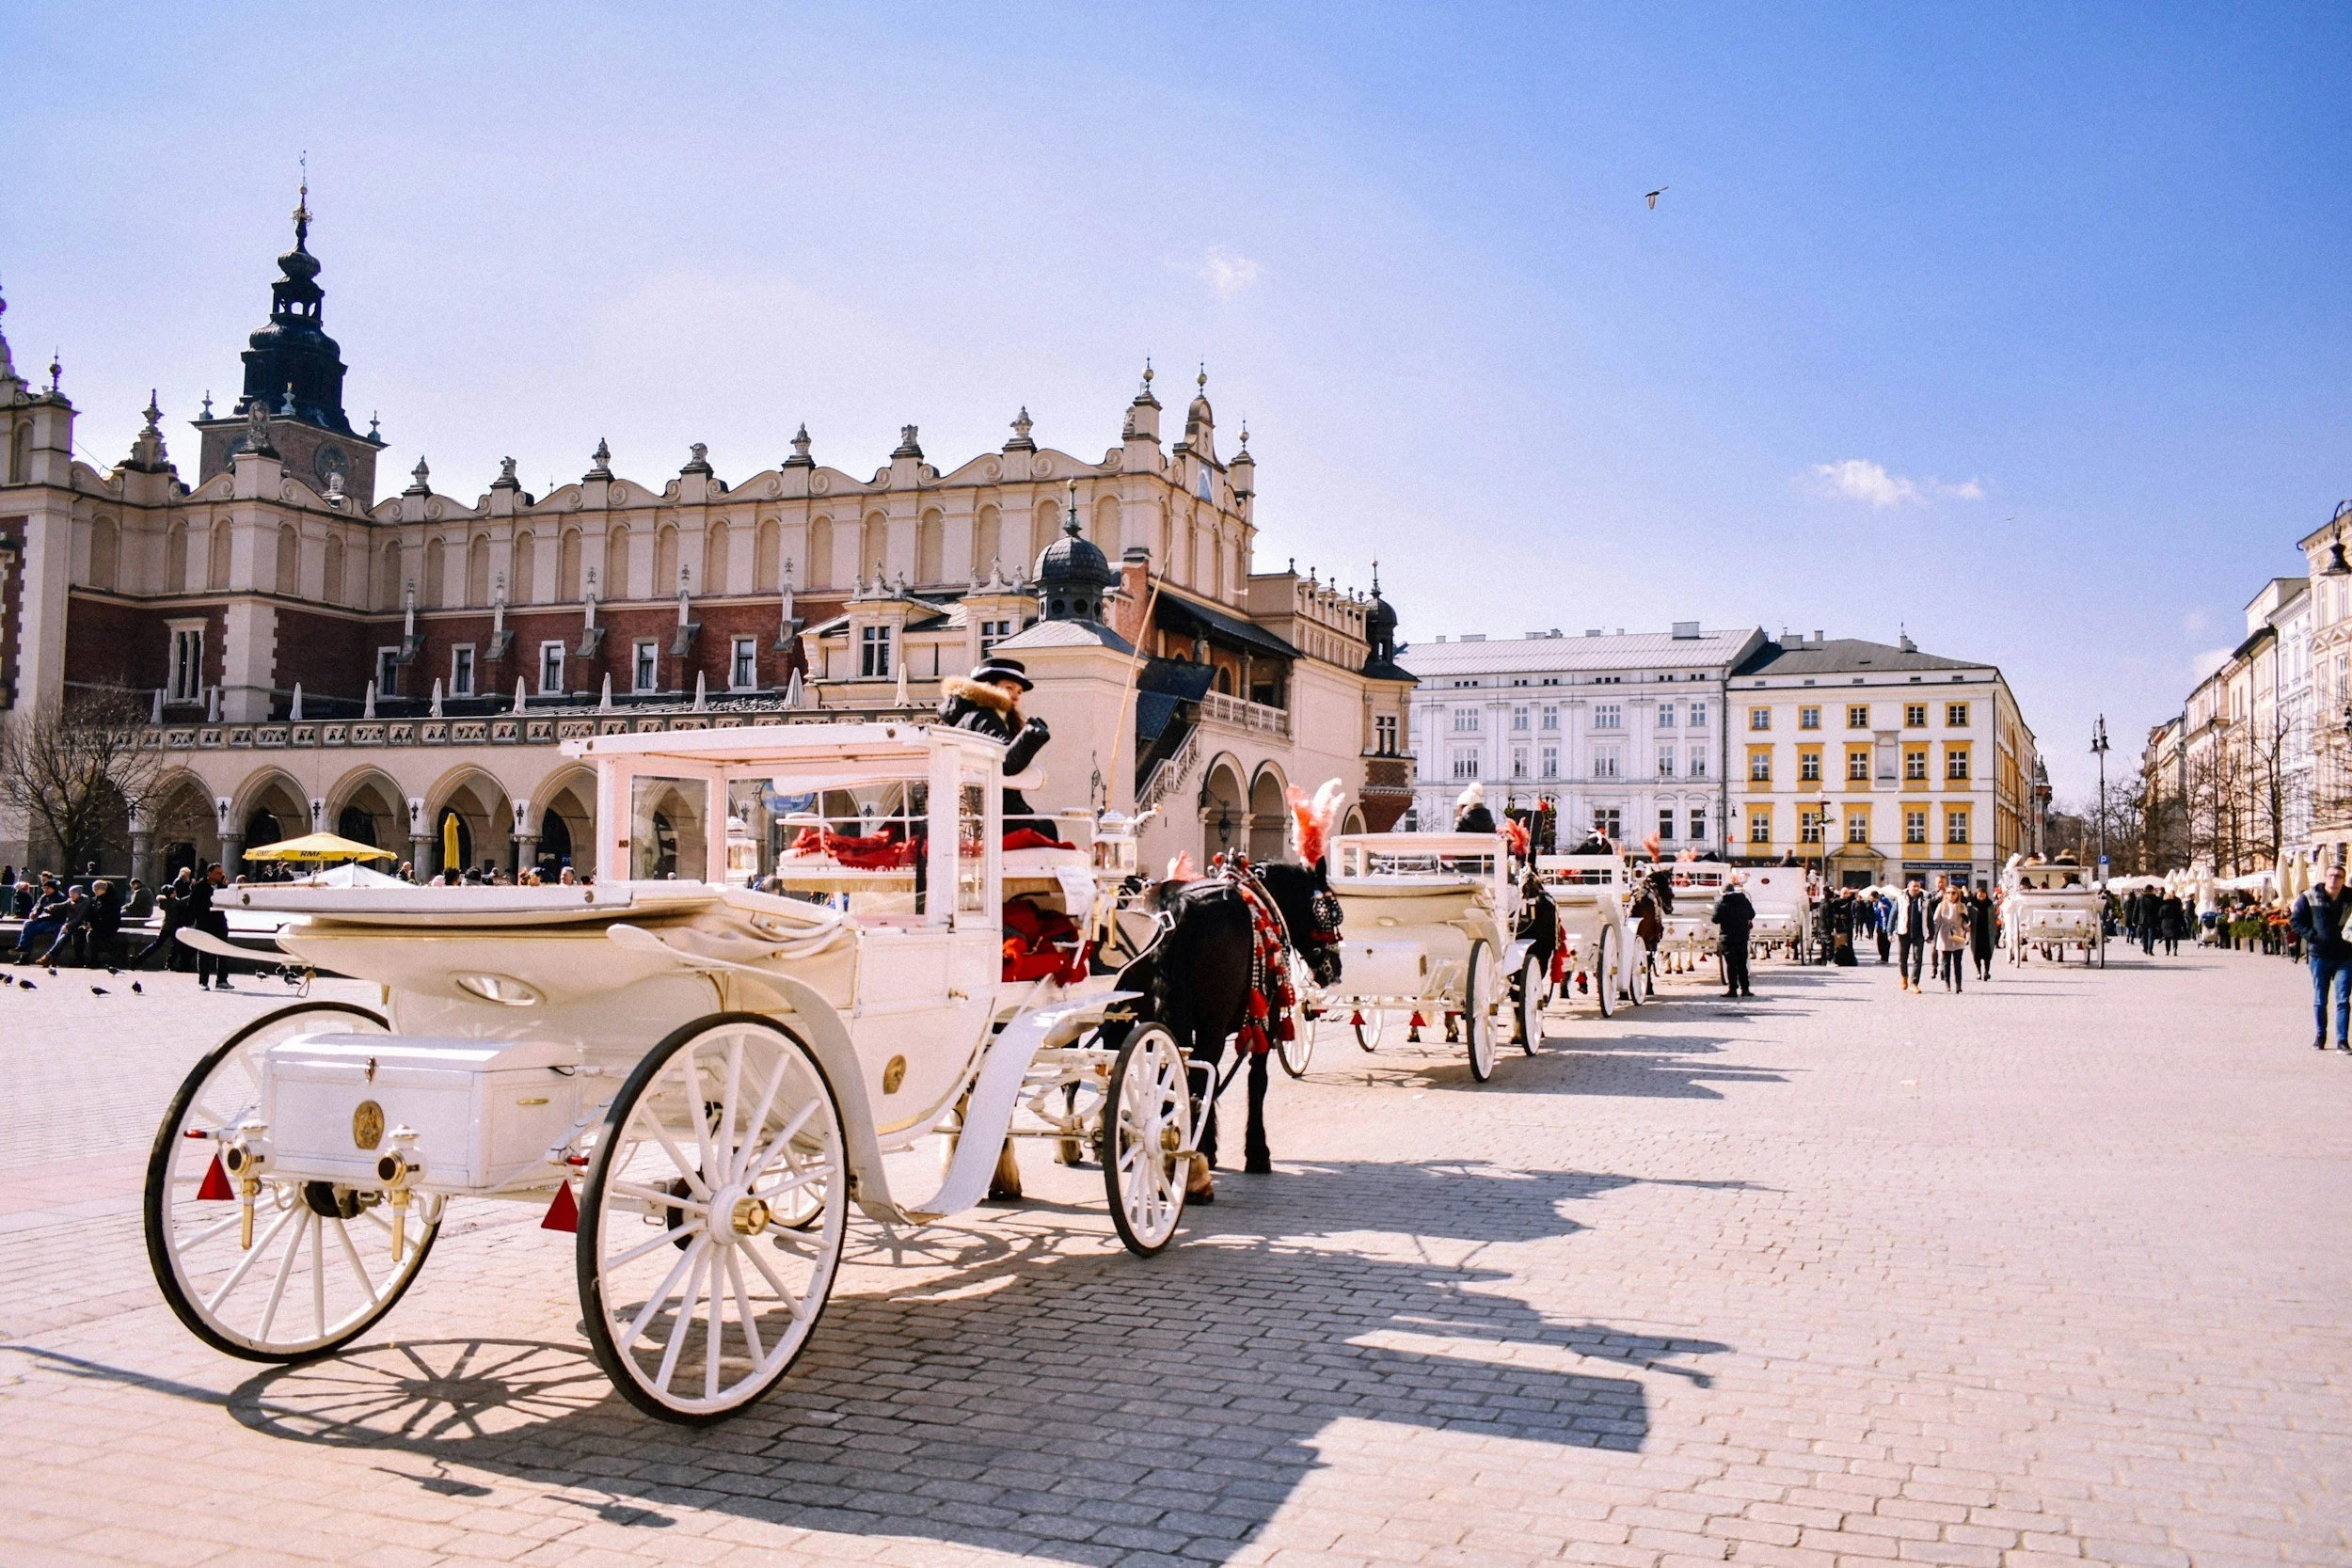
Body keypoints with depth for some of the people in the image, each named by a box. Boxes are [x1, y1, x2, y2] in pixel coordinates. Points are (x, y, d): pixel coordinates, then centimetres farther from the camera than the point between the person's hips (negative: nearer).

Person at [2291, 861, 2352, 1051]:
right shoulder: (2310, 898, -2)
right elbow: (2297, 922, 2)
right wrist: (2313, 936, -11)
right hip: (2319, 955, 0)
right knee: (2320, 1000, 10)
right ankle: (2319, 1036, 22)